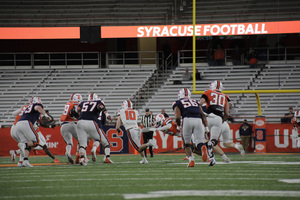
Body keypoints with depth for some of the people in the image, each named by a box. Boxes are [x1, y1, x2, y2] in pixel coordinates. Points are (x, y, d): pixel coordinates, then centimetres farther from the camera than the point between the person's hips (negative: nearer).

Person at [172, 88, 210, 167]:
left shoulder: (178, 103, 18)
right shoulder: (195, 102, 29)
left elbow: (177, 117, 4)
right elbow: (202, 115, 20)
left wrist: (178, 126, 21)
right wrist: (206, 127, 20)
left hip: (187, 120, -2)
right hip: (198, 120, 2)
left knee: (186, 143, 15)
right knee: (199, 141, -1)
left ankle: (191, 160, -4)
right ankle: (203, 148, -37)